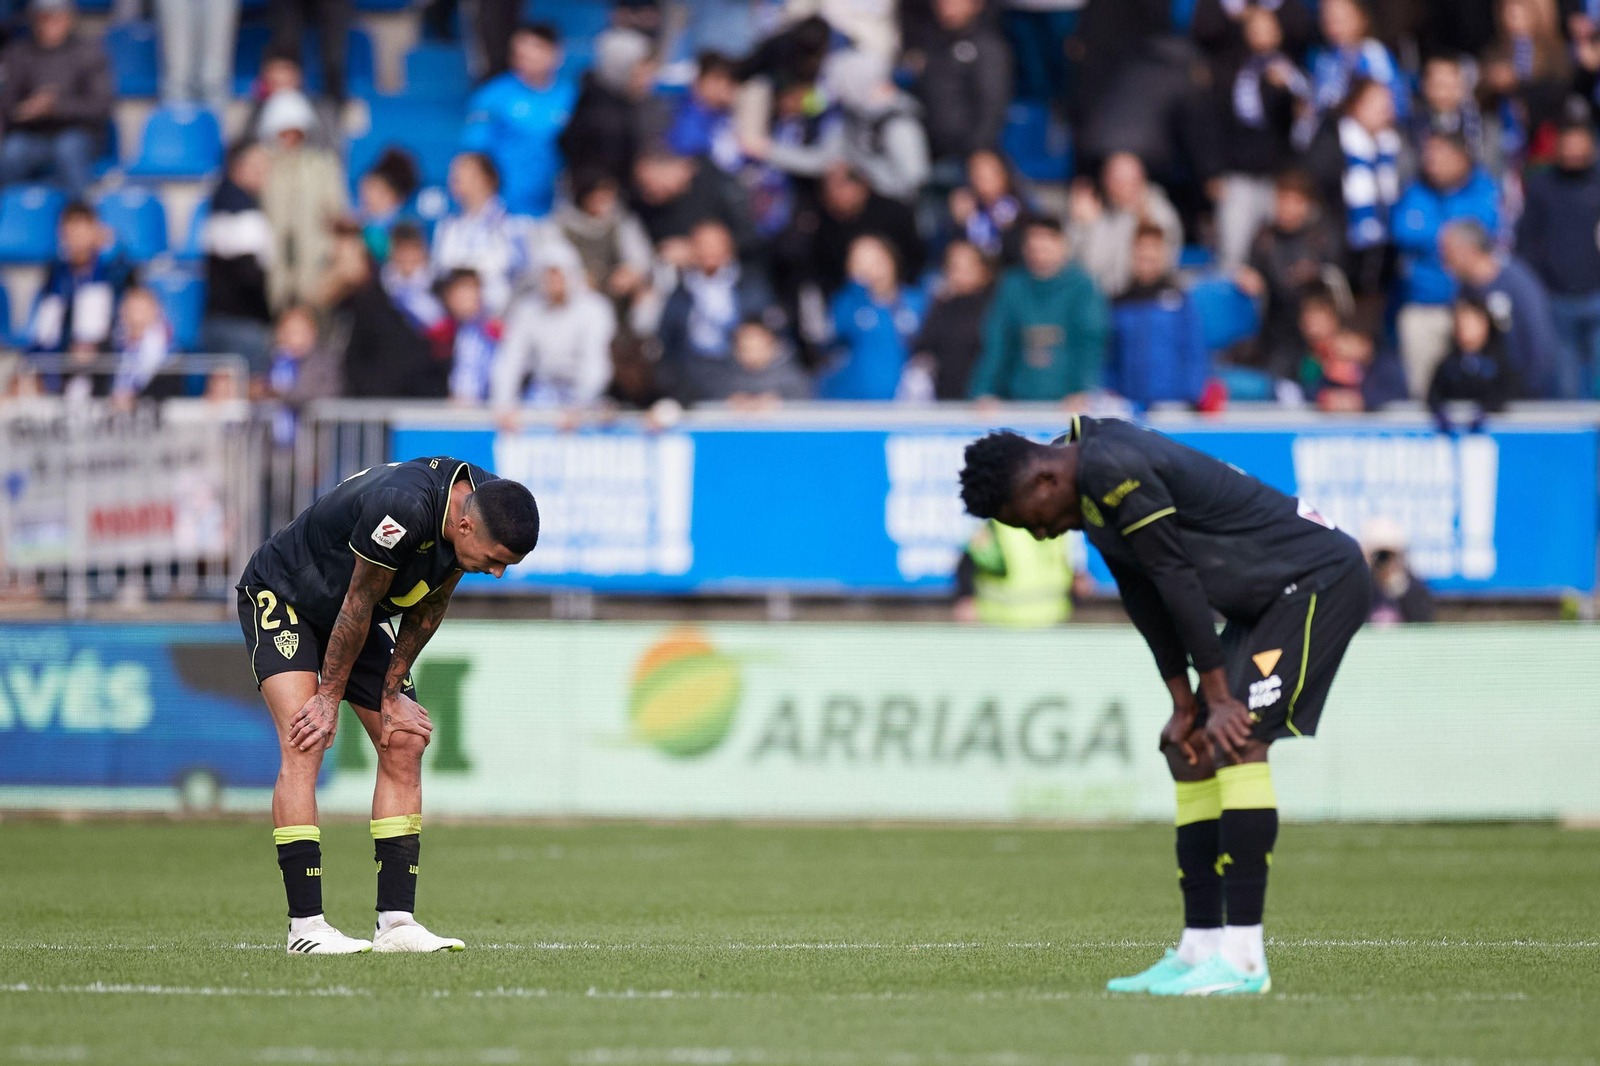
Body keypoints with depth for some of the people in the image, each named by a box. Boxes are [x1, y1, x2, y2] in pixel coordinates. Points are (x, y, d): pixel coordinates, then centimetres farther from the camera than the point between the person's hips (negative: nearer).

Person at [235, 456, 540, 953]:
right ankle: (305, 926, -22)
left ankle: (396, 922, -1)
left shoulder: (486, 503, -15)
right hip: (281, 597, -8)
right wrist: (330, 697, -16)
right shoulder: (403, 507, -39)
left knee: (404, 745, -1)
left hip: (359, 619, 8)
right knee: (305, 744, -21)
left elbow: (428, 608, -2)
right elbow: (358, 604, -27)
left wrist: (392, 692, 0)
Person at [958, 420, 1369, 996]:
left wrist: (1219, 697, -15)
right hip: (1270, 600, 11)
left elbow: (1176, 578, -21)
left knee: (1236, 742, -20)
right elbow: (1145, 597, 12)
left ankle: (1243, 959, -21)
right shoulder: (1093, 479, 8)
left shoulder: (1111, 470, -22)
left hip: (1319, 581, -11)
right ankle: (1199, 949, 9)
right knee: (1189, 748, 8)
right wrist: (1185, 704, 8)